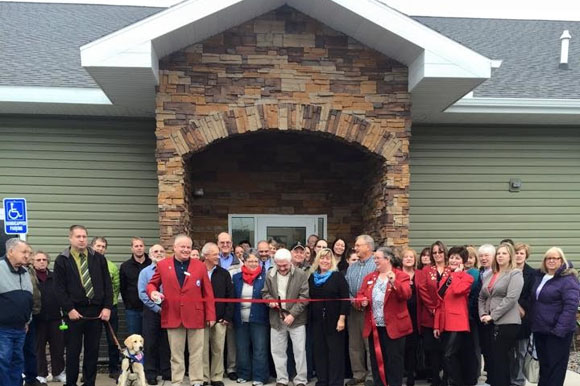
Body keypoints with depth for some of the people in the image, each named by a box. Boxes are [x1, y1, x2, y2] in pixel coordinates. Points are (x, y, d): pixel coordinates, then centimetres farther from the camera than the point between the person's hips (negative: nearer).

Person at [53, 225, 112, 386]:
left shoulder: (98, 258, 8)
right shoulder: (62, 260, 1)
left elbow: (107, 284, 6)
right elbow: (59, 288, -4)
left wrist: (107, 307, -3)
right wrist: (69, 309, -12)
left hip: (96, 311, 2)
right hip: (74, 312, -2)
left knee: (93, 350, 7)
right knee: (73, 350, 4)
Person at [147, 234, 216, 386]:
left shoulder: (200, 266, 3)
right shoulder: (162, 265, 4)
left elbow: (208, 293, 2)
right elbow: (152, 284, 13)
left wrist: (211, 315, -2)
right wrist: (153, 292, -12)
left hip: (195, 316, 0)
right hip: (173, 316, 0)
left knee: (196, 352, 6)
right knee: (176, 353, 9)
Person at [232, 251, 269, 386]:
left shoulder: (265, 276, -1)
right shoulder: (237, 277, 7)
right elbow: (233, 297, 8)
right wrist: (232, 317, 4)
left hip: (258, 319, -3)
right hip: (241, 319, 3)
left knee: (259, 349, 0)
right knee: (242, 349, 11)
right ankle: (243, 374, 24)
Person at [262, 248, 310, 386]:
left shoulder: (301, 275, -8)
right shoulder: (270, 275, 4)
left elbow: (304, 297, -10)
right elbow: (265, 292, 13)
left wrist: (293, 314, -17)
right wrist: (270, 300, -10)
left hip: (296, 318, -3)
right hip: (277, 318, 3)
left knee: (299, 351, 0)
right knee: (278, 351, 10)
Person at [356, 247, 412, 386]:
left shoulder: (401, 276, -3)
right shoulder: (369, 277, 13)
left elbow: (406, 295, -18)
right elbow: (360, 295, 14)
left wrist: (394, 283, -34)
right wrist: (362, 301, -8)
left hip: (393, 326, -5)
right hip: (374, 327, 5)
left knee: (394, 361, 1)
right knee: (377, 360, 12)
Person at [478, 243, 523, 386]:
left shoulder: (515, 274, -5)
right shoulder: (490, 275, 16)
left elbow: (511, 298, -16)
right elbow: (481, 297, 17)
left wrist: (493, 315, -15)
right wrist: (483, 314, 0)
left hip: (506, 323, -7)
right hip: (489, 323, 7)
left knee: (500, 360, -4)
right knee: (490, 358, 10)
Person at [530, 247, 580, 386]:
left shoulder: (568, 279, -13)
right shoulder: (539, 276, 10)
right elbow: (534, 301, 20)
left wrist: (560, 329, -25)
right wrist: (532, 322, 11)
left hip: (556, 331, -7)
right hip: (539, 329, 7)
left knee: (555, 366, 2)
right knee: (543, 364, 17)